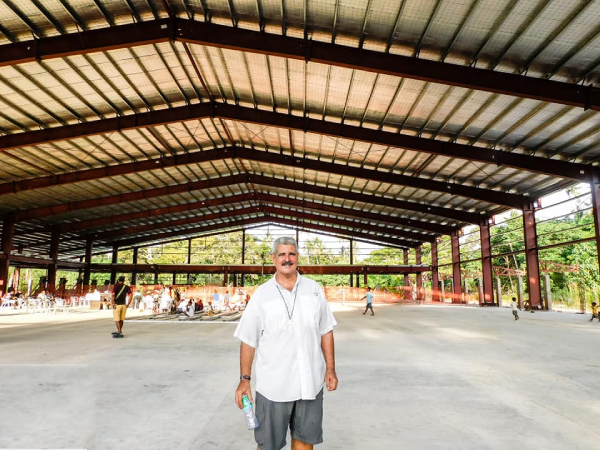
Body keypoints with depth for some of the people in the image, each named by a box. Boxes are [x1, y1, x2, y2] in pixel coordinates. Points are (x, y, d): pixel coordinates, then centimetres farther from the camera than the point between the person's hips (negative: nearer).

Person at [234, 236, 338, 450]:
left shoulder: (315, 289, 2)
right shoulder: (261, 294, -4)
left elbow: (326, 332, 5)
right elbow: (248, 340, -2)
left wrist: (330, 369, 3)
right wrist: (244, 379, -4)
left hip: (311, 382, 2)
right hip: (273, 384, -1)